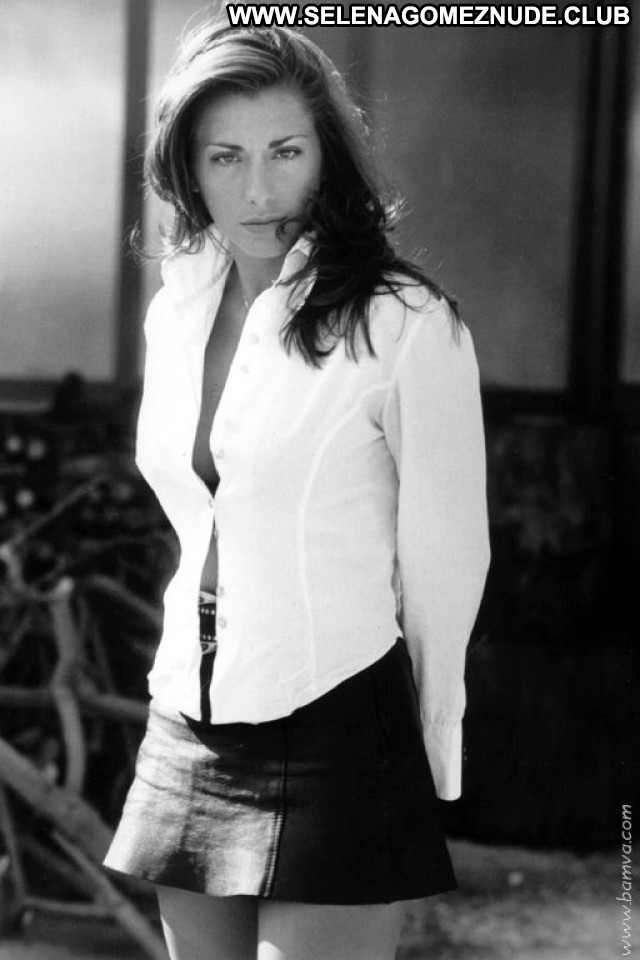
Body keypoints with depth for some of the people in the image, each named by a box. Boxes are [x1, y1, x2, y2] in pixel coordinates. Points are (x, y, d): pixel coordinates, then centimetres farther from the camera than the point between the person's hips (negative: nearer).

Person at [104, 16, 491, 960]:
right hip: (188, 733, 7)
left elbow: (443, 563, -4)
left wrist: (430, 767, 2)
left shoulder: (409, 326, -10)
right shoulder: (176, 316, 10)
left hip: (335, 740, -6)